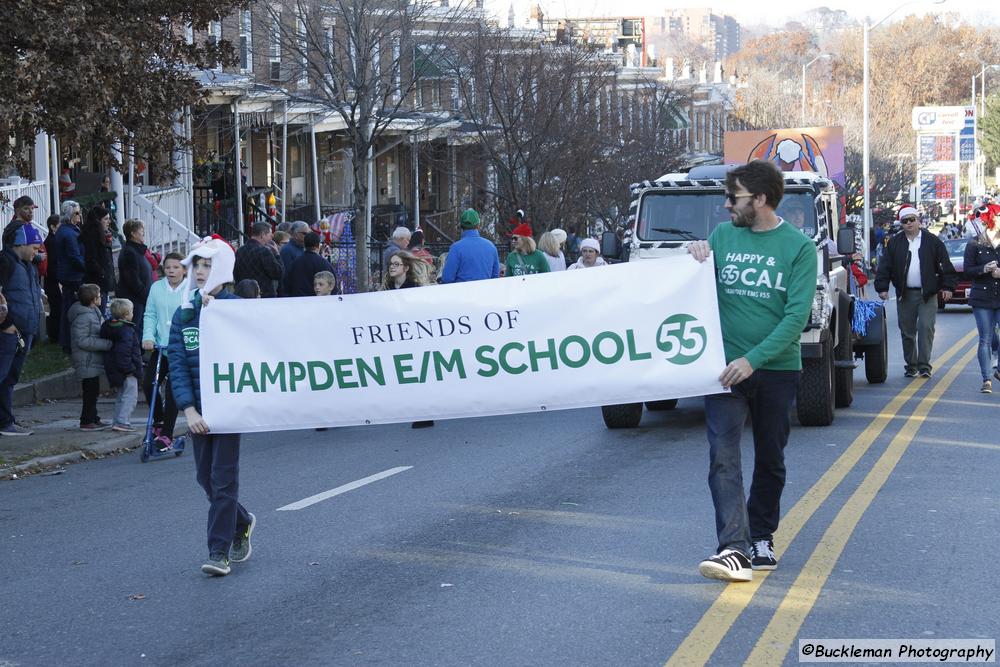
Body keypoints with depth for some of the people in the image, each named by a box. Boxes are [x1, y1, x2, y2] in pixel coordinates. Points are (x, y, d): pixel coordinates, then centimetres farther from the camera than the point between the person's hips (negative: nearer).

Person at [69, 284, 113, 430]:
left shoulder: (94, 312, 11)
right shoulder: (83, 317, -21)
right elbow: (82, 341, -25)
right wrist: (107, 344, -24)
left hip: (93, 360, 10)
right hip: (87, 361, -10)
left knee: (93, 391, 17)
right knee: (90, 391, -5)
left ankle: (93, 419, 26)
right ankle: (87, 421, 2)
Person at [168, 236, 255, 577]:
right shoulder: (183, 313, 6)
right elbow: (177, 364, 1)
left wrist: (211, 310, -22)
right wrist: (189, 409, -10)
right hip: (198, 409, 5)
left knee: (223, 478, -6)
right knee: (206, 477, 11)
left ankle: (219, 551, -2)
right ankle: (242, 523, 35)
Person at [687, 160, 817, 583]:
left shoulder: (798, 247, -5)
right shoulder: (723, 236, 5)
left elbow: (797, 315, -13)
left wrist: (753, 359, -21)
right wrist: (695, 259, -8)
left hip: (777, 369, -1)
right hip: (726, 366, 1)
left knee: (770, 460, 12)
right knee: (723, 457, -13)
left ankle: (762, 536, 28)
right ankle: (734, 548, -20)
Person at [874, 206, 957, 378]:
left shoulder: (932, 241, 3)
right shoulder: (894, 243, 6)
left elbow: (945, 265, 3)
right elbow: (884, 267, 5)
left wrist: (948, 286, -3)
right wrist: (882, 288, -4)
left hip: (928, 294, -2)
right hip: (905, 295, 2)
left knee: (926, 328, -11)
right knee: (907, 331, 5)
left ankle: (924, 365, -7)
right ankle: (911, 366, 15)